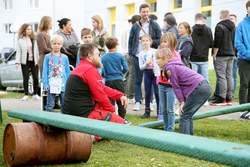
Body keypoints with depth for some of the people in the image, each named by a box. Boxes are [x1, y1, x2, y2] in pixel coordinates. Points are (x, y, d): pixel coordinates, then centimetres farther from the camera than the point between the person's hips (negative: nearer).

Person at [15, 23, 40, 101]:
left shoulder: (34, 39, 8)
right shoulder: (20, 40, 3)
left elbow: (37, 50, 7)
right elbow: (18, 52, 1)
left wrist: (39, 60, -1)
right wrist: (17, 62, -8)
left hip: (34, 61, 1)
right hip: (25, 62, -1)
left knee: (35, 78, -1)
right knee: (25, 78, 0)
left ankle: (35, 94, 11)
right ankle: (26, 95, 8)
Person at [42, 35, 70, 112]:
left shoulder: (65, 57, 7)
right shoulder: (48, 57, 3)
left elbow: (68, 72, 10)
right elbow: (45, 71, 3)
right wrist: (45, 84, -4)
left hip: (63, 85, 1)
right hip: (51, 85, -1)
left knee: (64, 104, 4)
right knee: (50, 105, 3)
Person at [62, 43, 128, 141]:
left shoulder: (79, 68, 19)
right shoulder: (91, 70, -14)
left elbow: (102, 88, 23)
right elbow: (100, 95, -14)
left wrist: (120, 95, 15)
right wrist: (111, 109, 3)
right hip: (85, 114, -10)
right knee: (121, 123, -3)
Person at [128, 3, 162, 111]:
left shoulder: (154, 25, 4)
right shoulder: (135, 26, 9)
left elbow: (160, 40, 3)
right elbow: (130, 41, 14)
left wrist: (151, 42, -14)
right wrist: (131, 54, 6)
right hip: (137, 57, 1)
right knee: (137, 80, 3)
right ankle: (137, 101, 10)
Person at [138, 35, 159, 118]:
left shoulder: (155, 51, 1)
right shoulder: (141, 54, 3)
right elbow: (140, 67, 1)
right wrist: (146, 64, -17)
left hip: (155, 73, -1)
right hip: (147, 73, 1)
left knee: (157, 92, -2)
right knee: (147, 93, 4)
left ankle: (159, 111, 8)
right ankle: (147, 111, 12)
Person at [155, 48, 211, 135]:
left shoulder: (169, 68, -5)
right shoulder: (176, 65, 25)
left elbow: (176, 87, -4)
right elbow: (181, 85, 23)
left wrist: (182, 102, -1)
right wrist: (183, 102, 19)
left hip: (199, 88, -9)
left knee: (184, 116, -5)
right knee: (188, 116, 17)